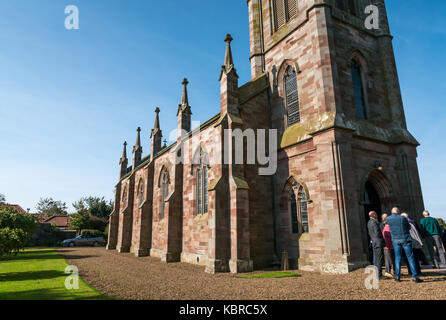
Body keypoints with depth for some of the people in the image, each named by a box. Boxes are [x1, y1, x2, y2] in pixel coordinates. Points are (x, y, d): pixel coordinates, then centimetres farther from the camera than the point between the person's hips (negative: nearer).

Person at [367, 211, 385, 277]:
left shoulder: (369, 223, 15)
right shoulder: (374, 222, -15)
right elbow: (377, 233, -19)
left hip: (374, 243, 9)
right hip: (378, 243, -9)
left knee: (377, 259, 14)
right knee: (380, 259, -5)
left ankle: (376, 273, 19)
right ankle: (379, 274, -4)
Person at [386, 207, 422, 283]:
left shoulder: (388, 219, -2)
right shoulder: (402, 218, -7)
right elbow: (409, 227, 6)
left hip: (396, 240, 2)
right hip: (406, 239, -2)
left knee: (397, 258, 8)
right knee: (410, 258, 3)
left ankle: (397, 277, 8)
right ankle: (415, 277, 3)